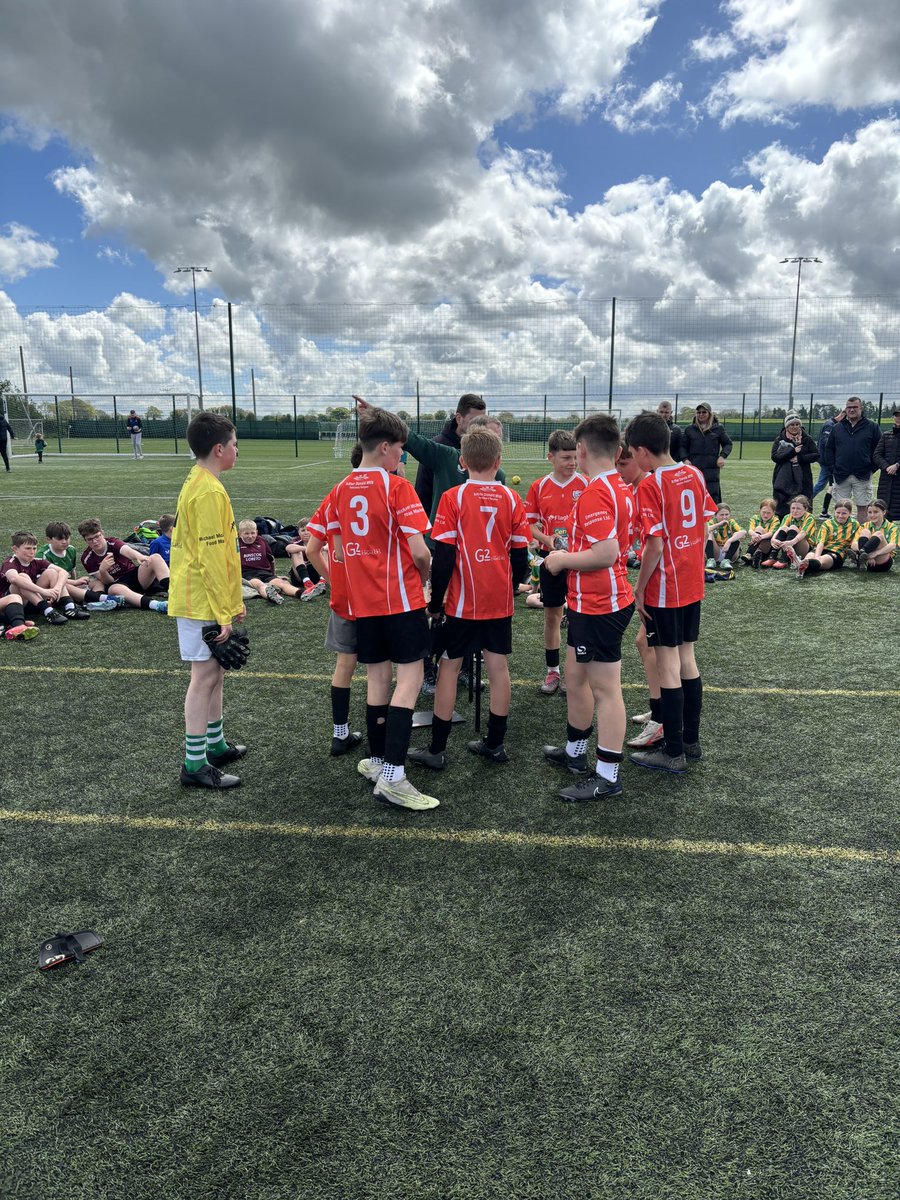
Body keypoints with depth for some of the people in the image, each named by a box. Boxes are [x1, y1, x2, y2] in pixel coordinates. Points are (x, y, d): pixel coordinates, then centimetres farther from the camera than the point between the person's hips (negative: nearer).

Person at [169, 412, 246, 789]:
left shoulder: (198, 483, 13)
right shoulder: (209, 492, -19)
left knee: (215, 672, 17)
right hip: (203, 602, -10)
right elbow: (210, 558, -22)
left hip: (201, 598, 10)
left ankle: (216, 745, 30)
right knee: (205, 677, -4)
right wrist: (224, 613, -19)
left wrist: (233, 600, 21)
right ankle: (195, 764, 4)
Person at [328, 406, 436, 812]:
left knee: (377, 678, 15)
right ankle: (392, 777, -11)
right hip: (401, 598, -6)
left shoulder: (341, 489, 8)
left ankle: (377, 762, 25)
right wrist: (425, 574, 5)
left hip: (362, 601, 7)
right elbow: (418, 550, -15)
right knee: (409, 679, -5)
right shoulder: (397, 487, -11)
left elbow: (339, 552, 13)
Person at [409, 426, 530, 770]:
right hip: (500, 601, 3)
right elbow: (520, 555, 4)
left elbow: (443, 556, -12)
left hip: (462, 601, -3)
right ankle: (495, 743, 21)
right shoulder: (511, 499, 1)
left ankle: (436, 749, 12)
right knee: (498, 667, 11)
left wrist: (435, 601, -2)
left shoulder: (452, 498, -9)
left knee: (449, 667, 6)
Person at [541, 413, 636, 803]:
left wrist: (562, 560, -14)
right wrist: (570, 554, 14)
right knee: (576, 676, 22)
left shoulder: (596, 493, -21)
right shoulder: (621, 487, 8)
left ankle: (607, 777, 9)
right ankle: (575, 752, 37)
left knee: (605, 689, -1)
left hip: (598, 606, -10)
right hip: (590, 602, 10)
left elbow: (605, 554, -28)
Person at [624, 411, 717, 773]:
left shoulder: (650, 485, -17)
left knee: (668, 667, 1)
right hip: (693, 584, 7)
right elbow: (704, 527, 10)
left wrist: (639, 589, -11)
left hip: (663, 590, -7)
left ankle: (673, 753, 10)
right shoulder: (695, 474, 5)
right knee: (687, 659, 16)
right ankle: (690, 740, 28)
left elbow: (655, 544, -20)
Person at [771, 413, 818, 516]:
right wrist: (792, 452, -16)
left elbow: (816, 455, 1)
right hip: (783, 480, 0)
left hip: (802, 480, 0)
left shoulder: (807, 439, 6)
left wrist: (799, 458, -12)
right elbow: (775, 457, -7)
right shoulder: (780, 439, 5)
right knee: (781, 508, 0)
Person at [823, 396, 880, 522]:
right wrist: (832, 467, 2)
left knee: (862, 507, 3)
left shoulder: (872, 427, 1)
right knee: (839, 507, 5)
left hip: (863, 476, -2)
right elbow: (829, 449, 11)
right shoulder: (837, 427, 9)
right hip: (841, 475, 2)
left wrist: (871, 466, -6)